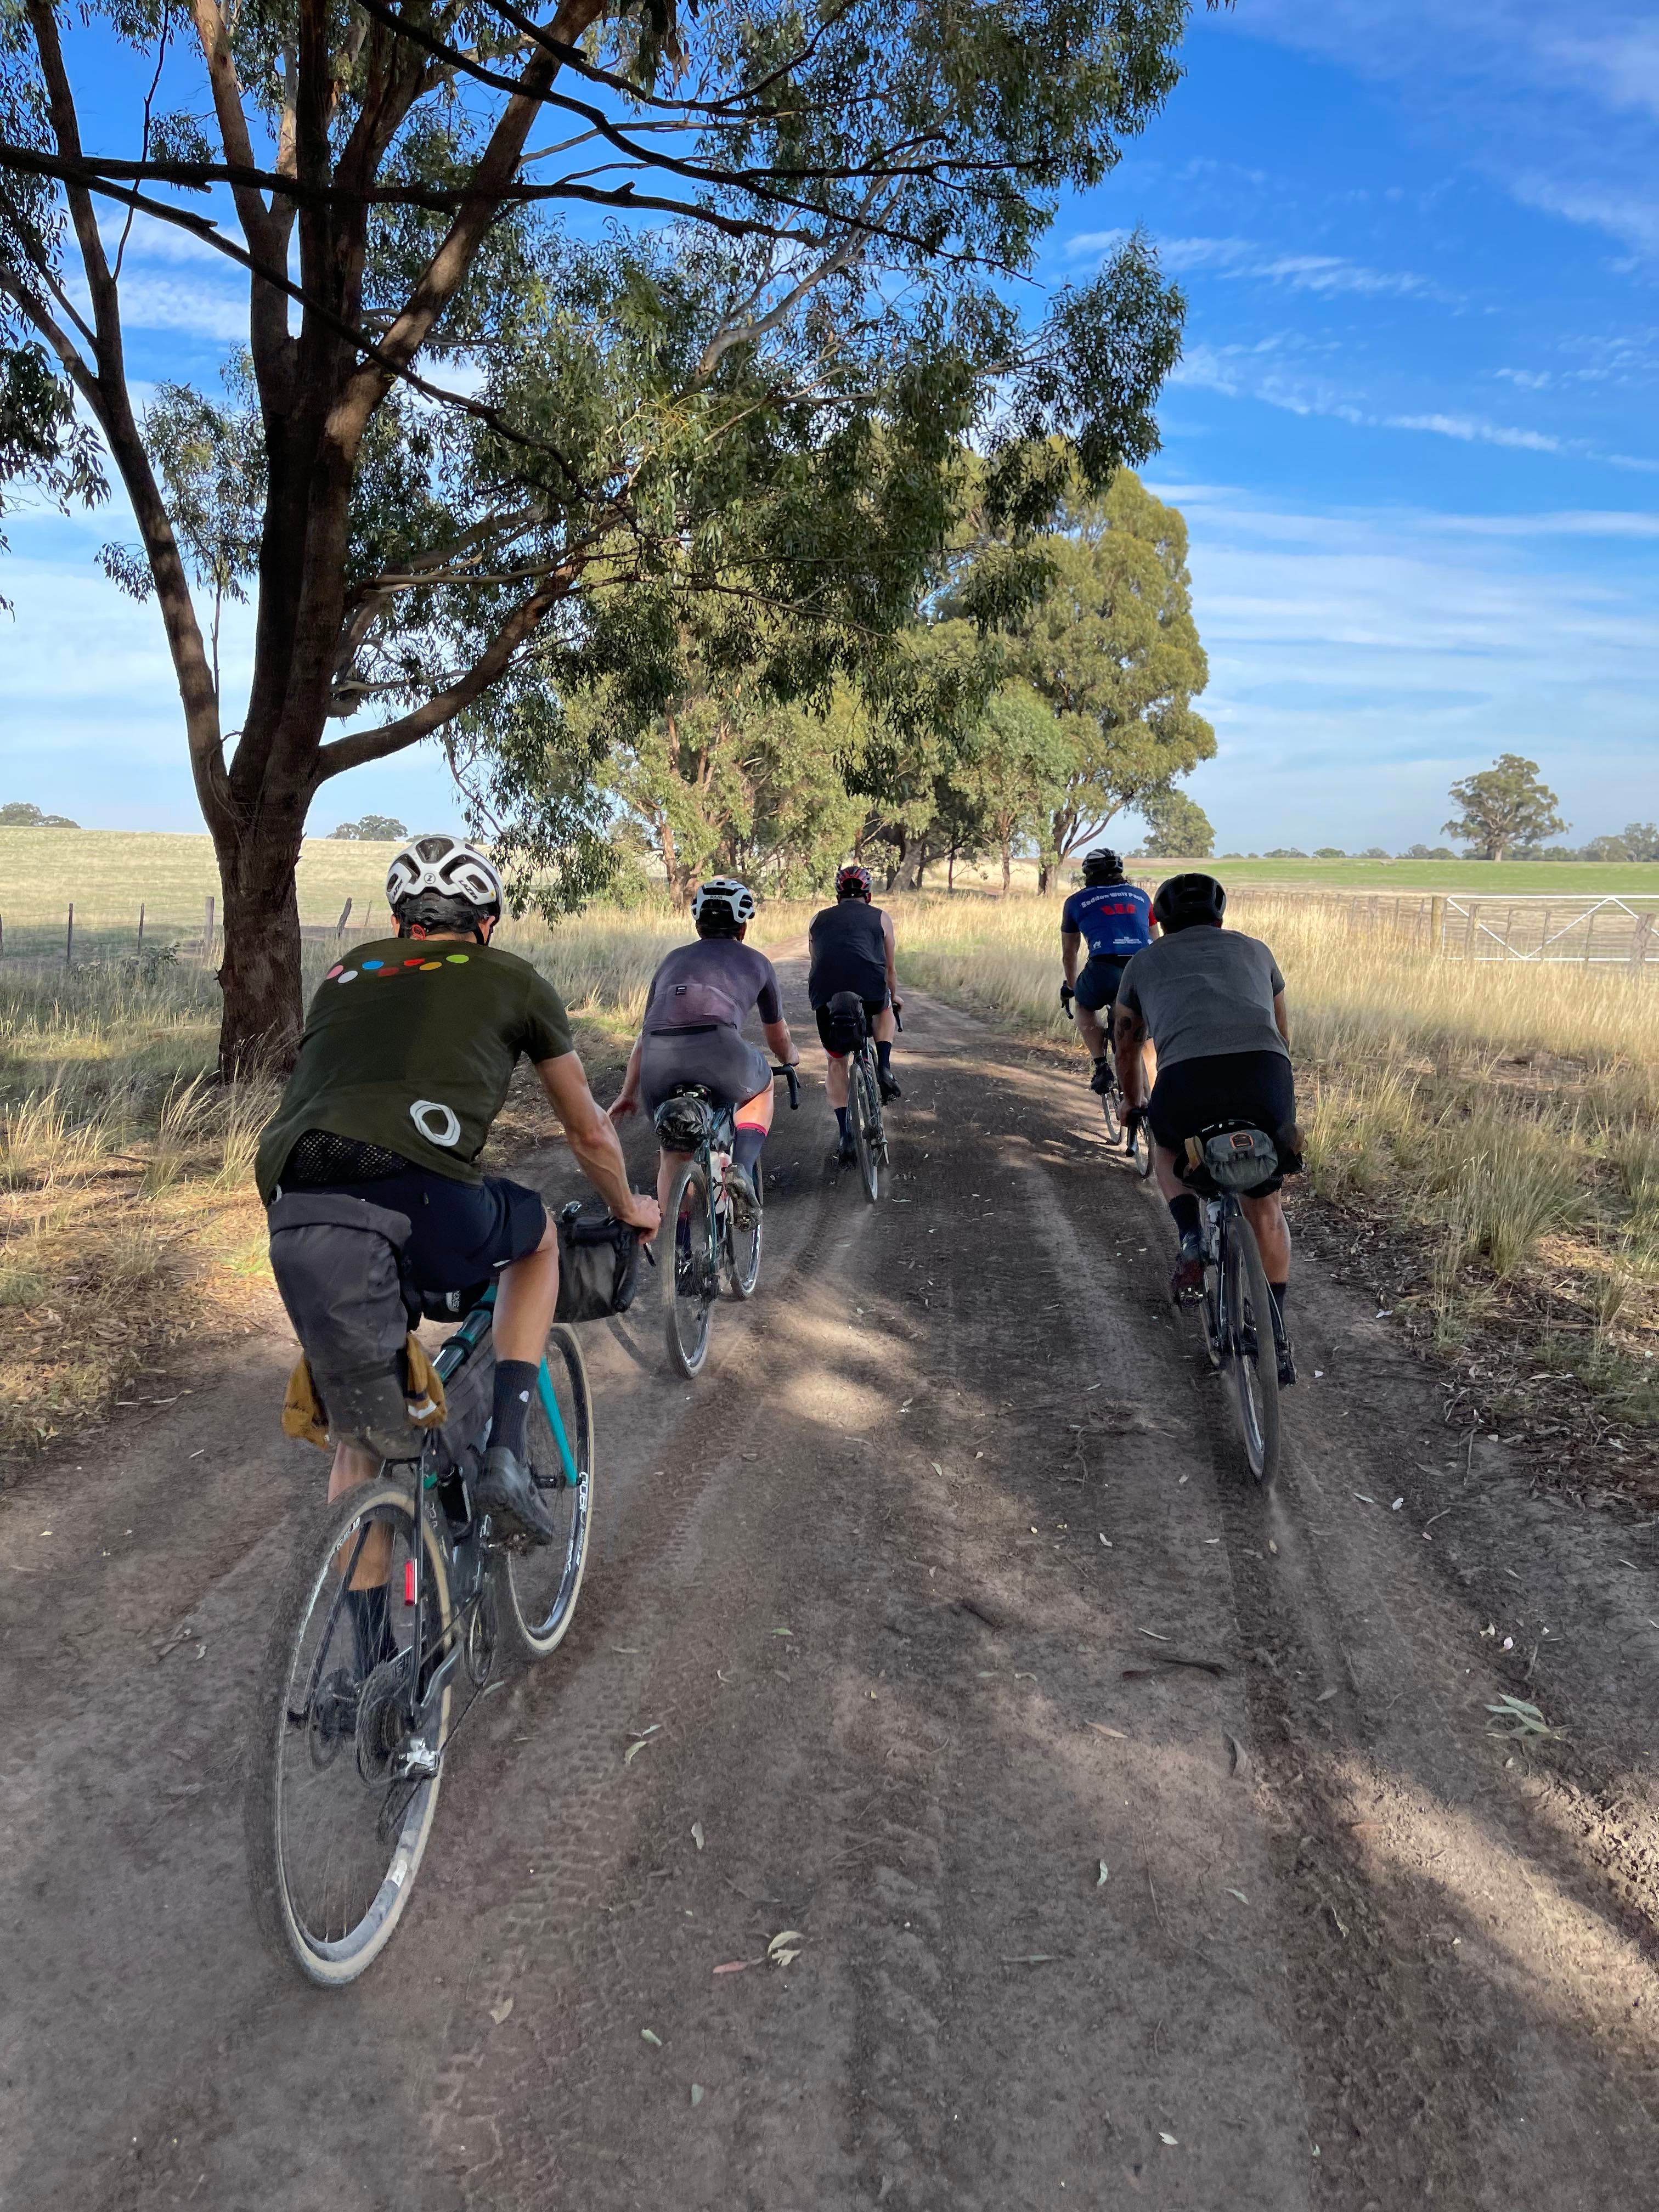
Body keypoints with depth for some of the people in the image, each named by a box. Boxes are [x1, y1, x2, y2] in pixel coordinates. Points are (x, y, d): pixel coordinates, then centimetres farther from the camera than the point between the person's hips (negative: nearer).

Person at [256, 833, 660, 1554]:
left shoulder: (347, 973, 30)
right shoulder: (512, 979, 20)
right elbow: (588, 1131, 29)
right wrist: (629, 1208, 48)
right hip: (421, 1206, -4)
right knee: (538, 1236, 29)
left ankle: (360, 1609, 27)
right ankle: (505, 1454, 16)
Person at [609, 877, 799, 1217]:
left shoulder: (674, 959, 34)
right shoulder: (756, 962, 28)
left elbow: (644, 1035, 40)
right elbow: (777, 1037, 41)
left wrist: (627, 1094, 50)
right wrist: (792, 1059, 64)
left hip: (658, 1061, 2)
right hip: (719, 1049, -2)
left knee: (673, 1154, 23)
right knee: (762, 1088, 31)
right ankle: (742, 1170, 9)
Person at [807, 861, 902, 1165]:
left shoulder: (819, 919, 26)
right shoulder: (880, 917, 22)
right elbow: (888, 968, 30)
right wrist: (895, 997, 48)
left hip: (825, 996, 1)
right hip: (870, 991, -1)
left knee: (836, 1062, 21)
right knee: (886, 1009, 35)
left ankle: (846, 1135, 11)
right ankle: (884, 1068, 13)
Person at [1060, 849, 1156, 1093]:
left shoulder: (1076, 901, 23)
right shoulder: (1140, 896, 28)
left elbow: (1069, 954, 34)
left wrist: (1071, 987, 52)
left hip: (1105, 969, -2)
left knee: (1085, 1007, 29)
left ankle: (1102, 1067, 12)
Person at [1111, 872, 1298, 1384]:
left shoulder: (1144, 962, 29)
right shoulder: (1253, 949, 33)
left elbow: (1127, 1051, 42)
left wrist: (1137, 1106, 61)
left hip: (1187, 1080, -1)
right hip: (1267, 1076, 1)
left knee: (1167, 1144, 35)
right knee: (1264, 1208, 25)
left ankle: (1192, 1241, 13)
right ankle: (1276, 1336, 26)